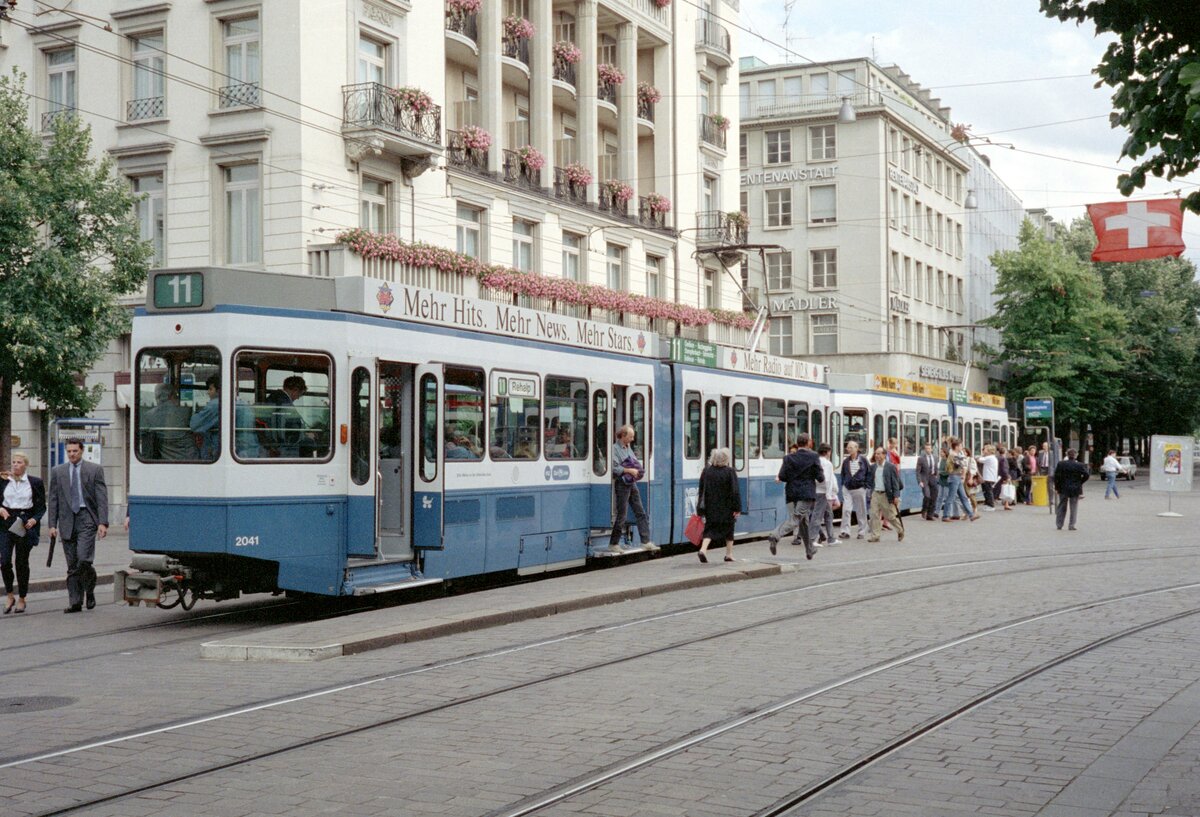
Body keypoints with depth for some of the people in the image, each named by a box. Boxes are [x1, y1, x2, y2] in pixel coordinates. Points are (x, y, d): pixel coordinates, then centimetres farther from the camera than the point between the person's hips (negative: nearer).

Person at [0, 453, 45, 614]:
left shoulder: (35, 483, 3)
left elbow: (41, 506, 6)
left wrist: (34, 519, -10)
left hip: (26, 524, -1)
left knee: (22, 563, 4)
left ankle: (21, 599, 18)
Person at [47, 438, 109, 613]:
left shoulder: (95, 470, 3)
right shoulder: (58, 471, 10)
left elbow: (102, 498, -2)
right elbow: (53, 500, 10)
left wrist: (103, 522, -10)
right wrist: (52, 524, 2)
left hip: (87, 519, -3)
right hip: (67, 520, 3)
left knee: (84, 559, -16)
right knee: (72, 565, 4)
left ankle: (90, 590, 9)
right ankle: (75, 602, 9)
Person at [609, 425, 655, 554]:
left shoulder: (628, 447, 16)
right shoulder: (615, 449, -11)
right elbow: (614, 468, -21)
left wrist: (638, 471, 6)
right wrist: (629, 470, -18)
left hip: (632, 483, 8)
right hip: (622, 484, -8)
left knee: (640, 513, 6)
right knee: (622, 515, -4)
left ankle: (646, 541, 9)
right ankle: (613, 544, 6)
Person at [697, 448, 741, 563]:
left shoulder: (706, 471, 1)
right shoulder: (730, 472, -11)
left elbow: (701, 490, 6)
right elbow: (735, 492, -13)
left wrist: (701, 508, 13)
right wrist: (737, 508, -8)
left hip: (710, 507, 3)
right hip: (726, 509, -3)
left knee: (710, 528, 6)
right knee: (728, 528, 14)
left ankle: (703, 549, -17)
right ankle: (729, 554, 20)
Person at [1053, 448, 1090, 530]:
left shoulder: (1061, 464, -5)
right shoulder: (1080, 465, -7)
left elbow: (1056, 476, -6)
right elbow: (1086, 475, -12)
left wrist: (1056, 487, 2)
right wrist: (1080, 482, 3)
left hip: (1063, 489, 1)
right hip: (1075, 489, -1)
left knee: (1062, 507, 12)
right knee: (1074, 508, 6)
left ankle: (1059, 525, 14)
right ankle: (1071, 525, 3)